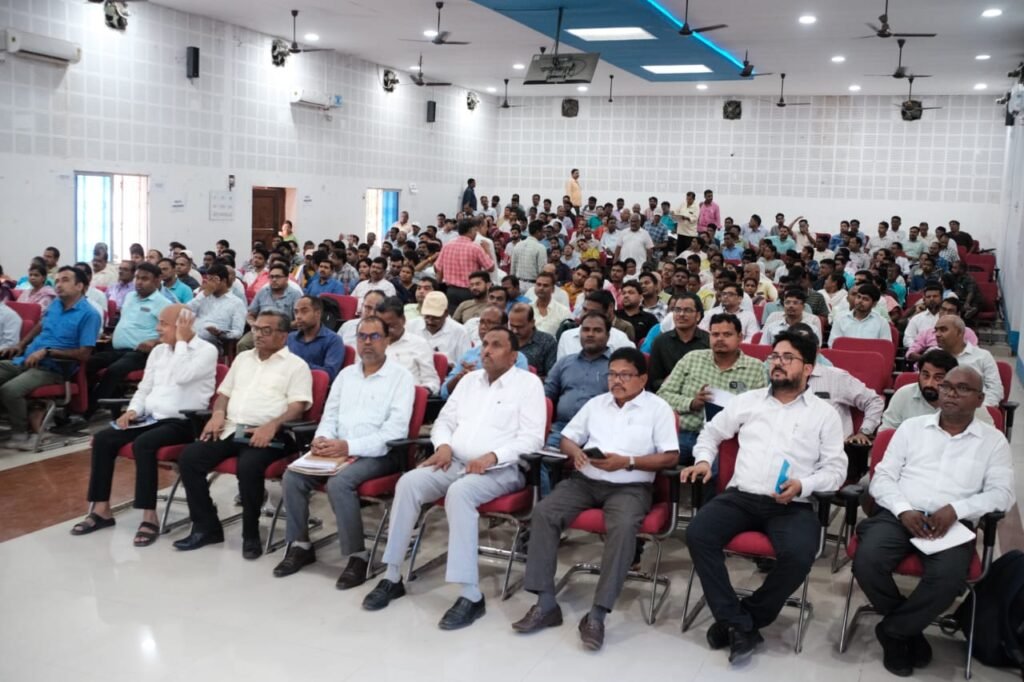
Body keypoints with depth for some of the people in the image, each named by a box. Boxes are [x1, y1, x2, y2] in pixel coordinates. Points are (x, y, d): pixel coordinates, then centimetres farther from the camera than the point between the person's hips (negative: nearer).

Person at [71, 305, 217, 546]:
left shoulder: (207, 350, -7)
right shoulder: (158, 351, 15)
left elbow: (181, 377, -24)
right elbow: (144, 388, 19)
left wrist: (181, 341, -15)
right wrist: (133, 410, 0)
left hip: (182, 422, -7)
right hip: (151, 417, 8)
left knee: (143, 444, -33)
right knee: (103, 439, -10)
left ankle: (150, 517, -24)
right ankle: (102, 509, -2)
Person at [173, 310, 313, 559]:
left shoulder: (296, 365, 4)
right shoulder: (243, 358, 24)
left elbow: (298, 406, -7)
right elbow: (224, 393, 25)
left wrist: (272, 425, -23)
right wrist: (218, 413, 2)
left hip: (265, 435, -6)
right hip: (230, 429, 6)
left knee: (248, 467, -35)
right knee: (188, 458, -16)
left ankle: (251, 533, -15)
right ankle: (206, 526, -4)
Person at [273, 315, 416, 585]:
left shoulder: (401, 376, -4)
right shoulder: (346, 374, 18)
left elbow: (395, 431, -14)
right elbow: (330, 415, 18)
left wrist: (349, 446, -21)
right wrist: (322, 439, -6)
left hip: (380, 453, -6)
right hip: (339, 450, 6)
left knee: (339, 482, -32)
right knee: (292, 476, -14)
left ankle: (358, 556, -19)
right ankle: (300, 545, 2)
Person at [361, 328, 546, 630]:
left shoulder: (528, 383, 1)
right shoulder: (469, 380, 20)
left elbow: (532, 438, -9)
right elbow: (444, 420, 19)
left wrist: (492, 456, -21)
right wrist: (443, 445, -4)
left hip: (501, 469, -6)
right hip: (455, 462, 6)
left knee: (459, 493, -36)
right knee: (409, 482, -21)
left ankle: (471, 595, -33)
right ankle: (393, 577, -12)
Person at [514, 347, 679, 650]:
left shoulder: (658, 408, 5)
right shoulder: (596, 403, 19)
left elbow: (671, 456, -4)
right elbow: (566, 438, 20)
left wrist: (627, 461, -15)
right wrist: (576, 452, -5)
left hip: (630, 487, -4)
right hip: (585, 480, 4)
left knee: (623, 527, -36)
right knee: (543, 513, -21)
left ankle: (597, 614, -31)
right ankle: (546, 603, -19)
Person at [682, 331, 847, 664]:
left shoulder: (824, 413, 10)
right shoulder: (748, 400, 17)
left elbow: (836, 468, 6)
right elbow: (712, 431, 25)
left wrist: (803, 485, -13)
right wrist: (704, 459, 5)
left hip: (793, 505, -2)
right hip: (741, 496, 2)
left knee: (798, 556, -33)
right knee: (698, 534, -25)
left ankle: (742, 618, -9)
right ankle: (740, 625, -17)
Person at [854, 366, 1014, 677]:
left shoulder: (993, 440, 12)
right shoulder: (911, 427, 14)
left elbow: (1002, 493, 2)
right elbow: (882, 477, 9)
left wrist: (955, 509, -14)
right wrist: (904, 510, -11)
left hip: (954, 524, -1)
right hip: (900, 515, 1)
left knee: (948, 578, -33)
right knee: (866, 561, -28)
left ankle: (893, 630, -5)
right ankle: (908, 629, 1)